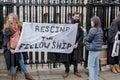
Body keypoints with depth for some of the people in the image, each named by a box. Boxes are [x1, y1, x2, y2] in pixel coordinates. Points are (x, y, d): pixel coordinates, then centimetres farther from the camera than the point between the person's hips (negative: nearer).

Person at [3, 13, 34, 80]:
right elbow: (6, 41, -11)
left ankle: (27, 75, 24)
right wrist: (10, 49, -16)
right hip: (11, 49, -4)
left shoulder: (18, 28, 2)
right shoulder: (7, 29, -11)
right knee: (11, 63, 8)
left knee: (21, 62, 12)